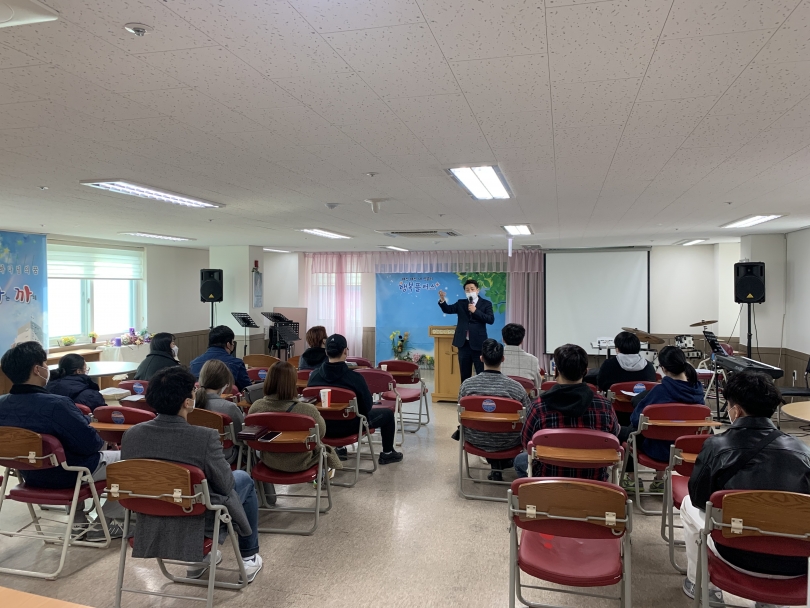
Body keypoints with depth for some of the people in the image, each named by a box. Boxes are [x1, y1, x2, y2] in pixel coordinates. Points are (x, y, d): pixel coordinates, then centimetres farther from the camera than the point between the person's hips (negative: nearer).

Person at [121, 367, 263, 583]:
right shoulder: (205, 437, -29)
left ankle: (198, 558, 42)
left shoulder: (131, 434, -13)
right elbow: (225, 484, -15)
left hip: (150, 528, 5)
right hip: (197, 528, -5)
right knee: (243, 479, 21)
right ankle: (249, 558, 33)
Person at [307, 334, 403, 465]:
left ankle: (339, 448, 43)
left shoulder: (314, 375, -11)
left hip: (322, 426, 5)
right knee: (388, 413, 17)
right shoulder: (355, 377, -23)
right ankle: (387, 454, 28)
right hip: (349, 426, -5)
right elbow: (367, 406, -12)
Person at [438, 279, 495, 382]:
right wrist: (442, 299, -22)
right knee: (464, 374, 11)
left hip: (478, 344, -3)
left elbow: (491, 320, -10)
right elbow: (448, 310, -3)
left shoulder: (486, 304, 2)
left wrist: (475, 311, -15)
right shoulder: (461, 303, 11)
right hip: (463, 344, 3)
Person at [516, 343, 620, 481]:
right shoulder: (605, 406, -18)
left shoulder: (539, 406, -23)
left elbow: (528, 445, -6)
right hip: (595, 482, 2)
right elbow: (614, 434, 4)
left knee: (520, 460, 30)